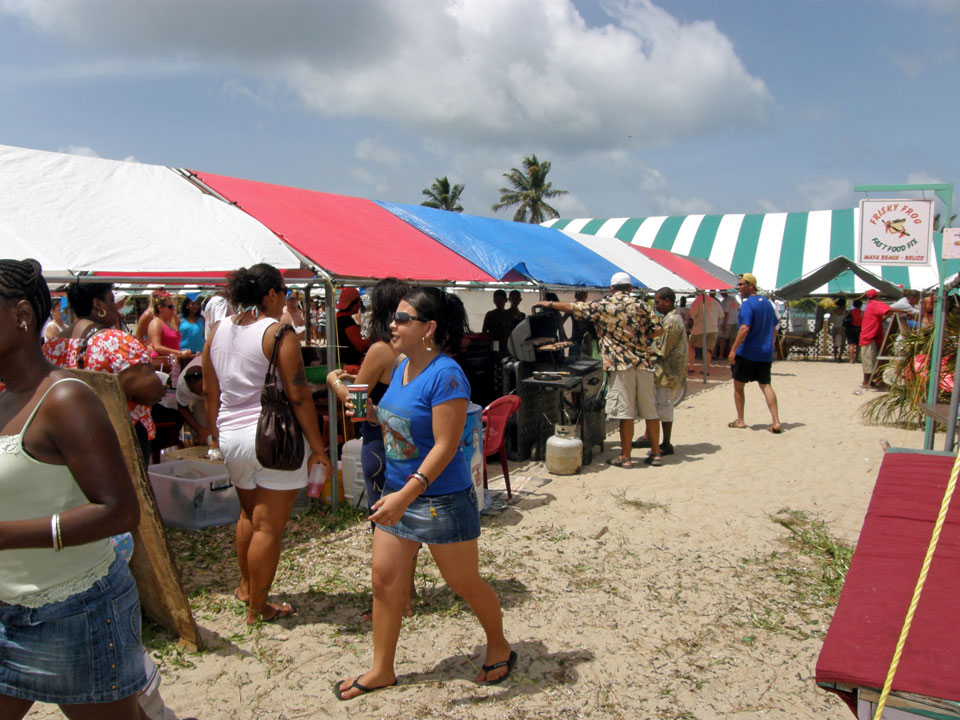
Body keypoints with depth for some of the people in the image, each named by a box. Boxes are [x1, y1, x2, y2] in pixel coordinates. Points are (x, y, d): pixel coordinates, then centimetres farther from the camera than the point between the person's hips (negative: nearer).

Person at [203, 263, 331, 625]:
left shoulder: (217, 331, 6)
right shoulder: (278, 333, -13)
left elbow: (210, 393, 11)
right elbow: (298, 396, -16)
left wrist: (216, 435, 23)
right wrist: (318, 446, -9)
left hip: (231, 438, 7)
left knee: (249, 514, 27)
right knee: (268, 527, 4)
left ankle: (245, 586, 41)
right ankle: (257, 609, 15)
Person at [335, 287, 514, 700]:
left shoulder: (445, 376, -22)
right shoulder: (401, 367, 5)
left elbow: (445, 447, -25)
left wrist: (406, 495, -29)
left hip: (441, 499, -8)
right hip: (397, 493, 8)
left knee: (465, 583, 10)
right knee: (384, 579, 11)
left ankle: (499, 648, 36)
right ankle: (382, 670, 28)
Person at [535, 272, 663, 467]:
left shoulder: (603, 305, 1)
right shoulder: (641, 305, 8)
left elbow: (573, 308, 7)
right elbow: (658, 330, 3)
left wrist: (550, 304, 21)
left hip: (621, 365, -4)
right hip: (644, 363, 4)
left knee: (625, 412, -1)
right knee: (650, 411, 9)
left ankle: (625, 457, 3)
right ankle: (656, 453, 15)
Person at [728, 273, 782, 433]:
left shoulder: (748, 304, -14)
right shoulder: (767, 303, 11)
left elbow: (744, 329, -24)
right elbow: (774, 329, 18)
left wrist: (733, 349, -20)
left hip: (747, 353, -7)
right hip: (765, 354, 7)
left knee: (738, 386, 8)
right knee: (766, 385, 7)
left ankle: (740, 421, 14)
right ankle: (776, 422, -3)